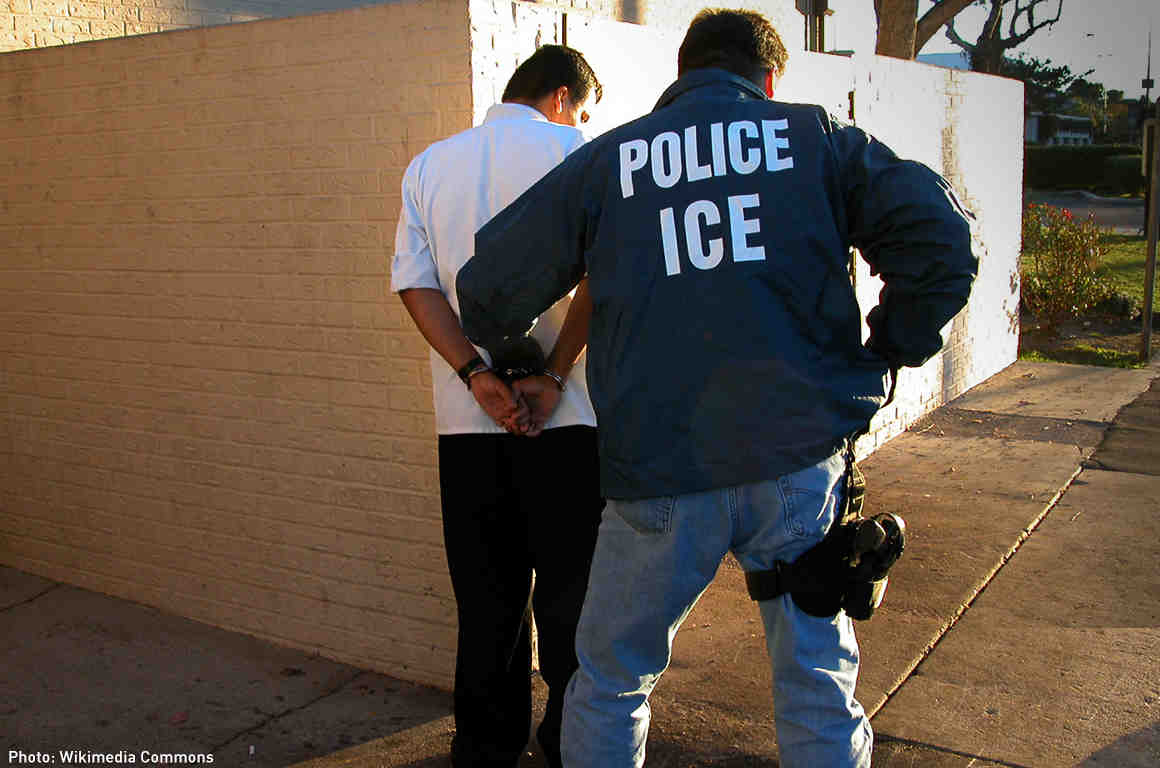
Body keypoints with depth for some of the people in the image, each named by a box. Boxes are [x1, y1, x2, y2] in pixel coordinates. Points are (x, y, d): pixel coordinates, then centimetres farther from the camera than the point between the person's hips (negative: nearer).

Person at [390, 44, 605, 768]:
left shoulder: (428, 165, 12)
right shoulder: (574, 150, -1)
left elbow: (414, 282, 1)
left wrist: (477, 375, -7)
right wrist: (553, 375, -11)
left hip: (467, 417, 4)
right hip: (568, 414, -4)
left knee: (487, 598, 13)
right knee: (570, 588, 9)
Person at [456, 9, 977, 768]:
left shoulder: (606, 159, 9)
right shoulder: (818, 137, 9)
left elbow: (489, 291, 7)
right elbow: (941, 242, -3)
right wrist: (881, 356, 8)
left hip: (660, 475, 0)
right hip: (800, 460, 1)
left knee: (610, 682, 18)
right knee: (819, 685, 15)